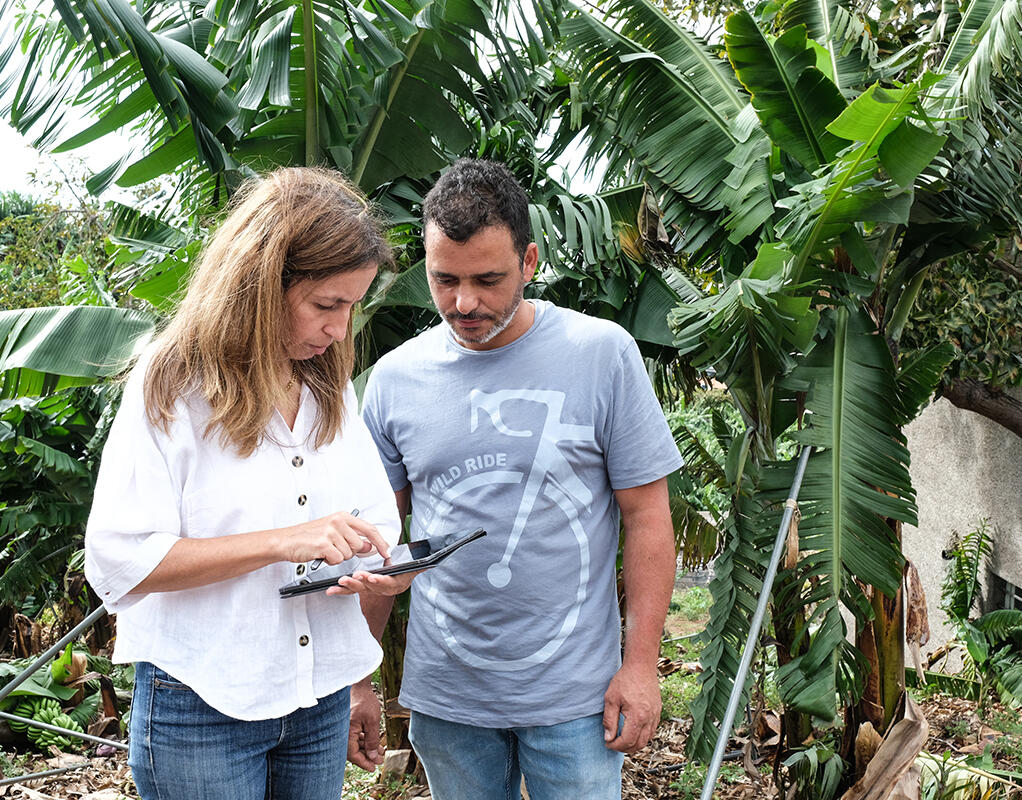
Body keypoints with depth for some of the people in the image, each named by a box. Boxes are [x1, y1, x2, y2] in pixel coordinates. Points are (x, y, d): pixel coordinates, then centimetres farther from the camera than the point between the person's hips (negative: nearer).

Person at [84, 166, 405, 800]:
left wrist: (375, 564, -14)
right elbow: (118, 563, -18)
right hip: (202, 706, -5)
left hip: (323, 695, 6)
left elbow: (379, 520, 10)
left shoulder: (333, 388, 7)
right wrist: (283, 543, -25)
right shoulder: (172, 386, -12)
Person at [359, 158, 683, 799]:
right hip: (445, 697, 2)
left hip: (575, 696, -2)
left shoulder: (603, 354, -8)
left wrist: (641, 663, -8)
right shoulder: (395, 377, 0)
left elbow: (647, 515, -5)